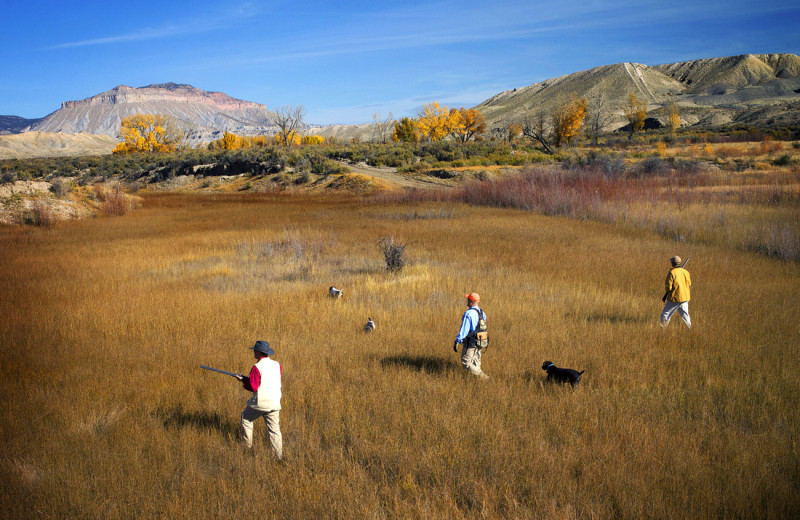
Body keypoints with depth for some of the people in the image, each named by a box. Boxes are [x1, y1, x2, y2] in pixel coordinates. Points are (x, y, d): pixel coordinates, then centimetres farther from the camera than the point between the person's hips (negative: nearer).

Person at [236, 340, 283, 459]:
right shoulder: (277, 365, 4)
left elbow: (253, 387, -16)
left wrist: (243, 380, 2)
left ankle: (248, 446, 25)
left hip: (260, 403, -4)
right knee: (274, 429, 8)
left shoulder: (257, 368, -14)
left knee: (246, 417, 22)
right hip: (274, 403, 5)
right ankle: (279, 456, 3)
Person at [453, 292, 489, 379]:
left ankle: (482, 376, -11)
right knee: (475, 364, 17)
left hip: (470, 343, -8)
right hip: (480, 343, 8)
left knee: (466, 364, 1)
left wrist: (457, 342, -16)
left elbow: (463, 329, -21)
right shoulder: (482, 313, 6)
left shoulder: (468, 314, -20)